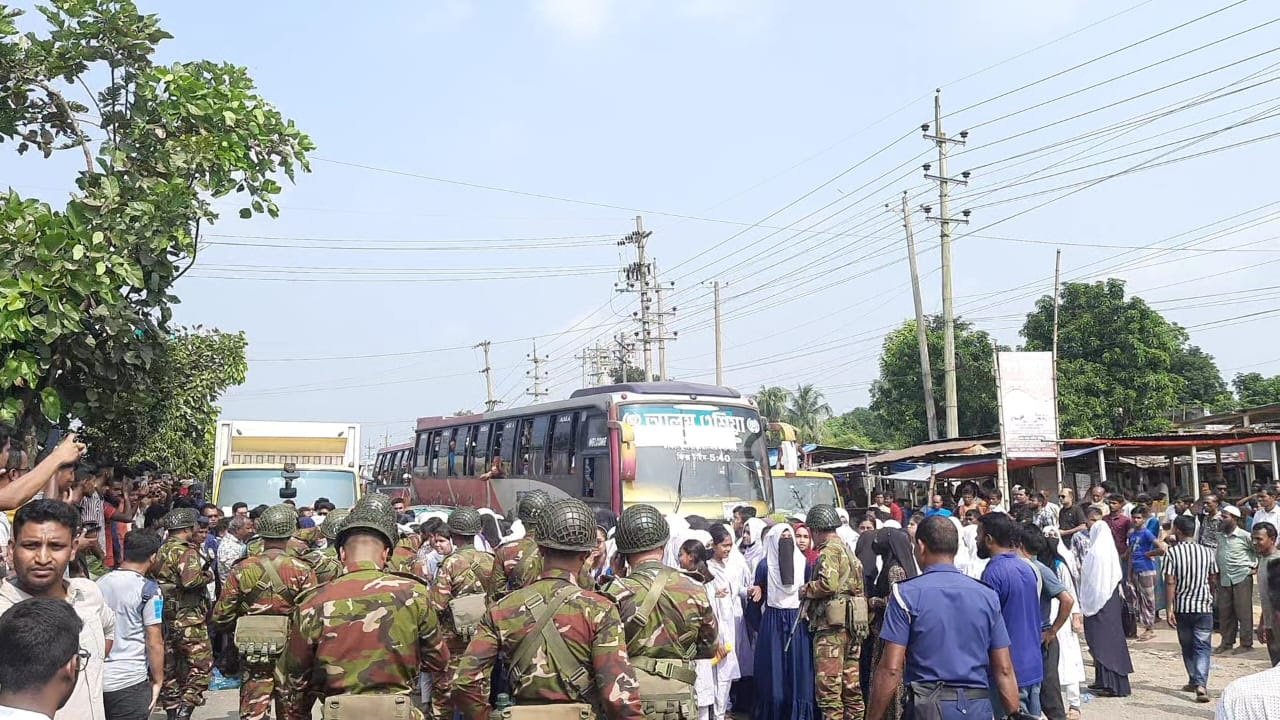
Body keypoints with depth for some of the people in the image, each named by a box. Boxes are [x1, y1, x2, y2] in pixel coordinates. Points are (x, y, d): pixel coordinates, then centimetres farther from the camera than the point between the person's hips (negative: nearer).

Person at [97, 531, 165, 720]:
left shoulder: (100, 583, 6)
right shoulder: (148, 590, -12)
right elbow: (154, 642, -12)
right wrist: (157, 681, -2)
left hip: (96, 678, 6)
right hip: (130, 683, -6)